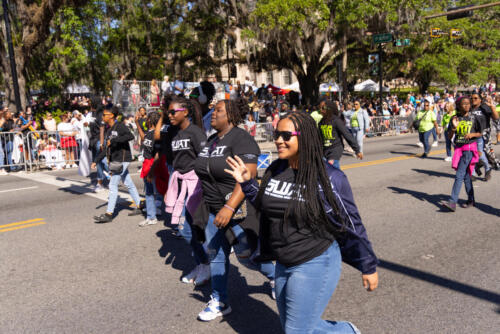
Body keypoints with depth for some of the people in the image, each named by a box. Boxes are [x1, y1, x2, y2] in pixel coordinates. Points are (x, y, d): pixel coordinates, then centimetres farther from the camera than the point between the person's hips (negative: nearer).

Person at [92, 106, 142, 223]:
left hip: (122, 160, -9)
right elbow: (106, 149, 19)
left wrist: (113, 140, -27)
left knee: (113, 185, -9)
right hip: (116, 161, 9)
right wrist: (96, 161, 16)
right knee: (129, 184, 15)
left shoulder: (120, 126, -12)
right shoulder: (109, 129, 14)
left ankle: (109, 214, -5)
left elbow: (130, 136, -31)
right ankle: (138, 207, 25)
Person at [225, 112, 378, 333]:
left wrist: (368, 266, -3)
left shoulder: (328, 178, -18)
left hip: (315, 265, -7)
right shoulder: (275, 170, -1)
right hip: (283, 264, 7)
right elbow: (265, 205, 15)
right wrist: (247, 182, 1)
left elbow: (350, 225, -10)